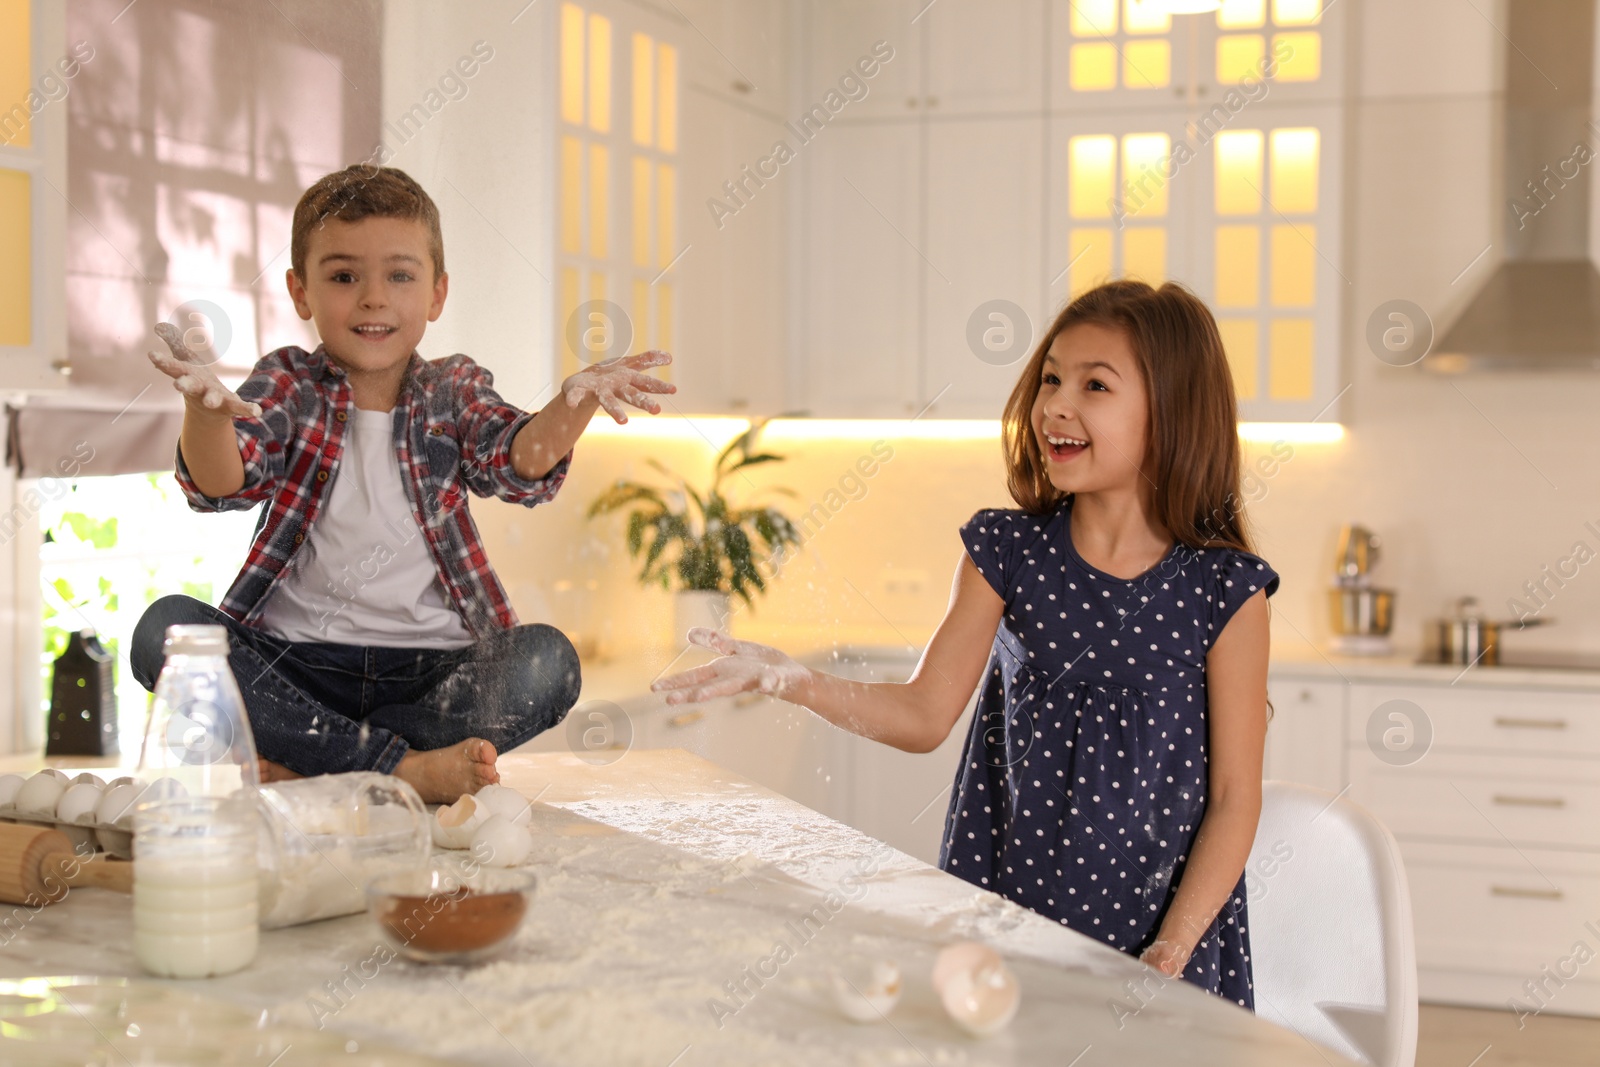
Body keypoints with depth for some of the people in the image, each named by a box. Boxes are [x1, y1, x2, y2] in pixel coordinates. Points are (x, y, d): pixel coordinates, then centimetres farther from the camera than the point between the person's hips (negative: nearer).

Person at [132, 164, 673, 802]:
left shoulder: (453, 392, 8)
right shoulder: (289, 386, 5)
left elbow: (520, 465, -12)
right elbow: (221, 484, -13)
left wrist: (575, 402, -33)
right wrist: (207, 411, -37)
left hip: (431, 665, 1)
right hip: (294, 663, -1)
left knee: (547, 660, -26)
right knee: (164, 627, -26)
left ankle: (300, 766, -25)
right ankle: (402, 767, -30)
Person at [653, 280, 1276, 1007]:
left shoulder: (1226, 591, -9)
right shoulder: (1009, 553, 0)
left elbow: (1234, 797, -6)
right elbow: (925, 714, -1)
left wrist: (1171, 951, -12)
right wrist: (791, 681, -15)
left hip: (1156, 929, -2)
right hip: (1004, 913, 2)